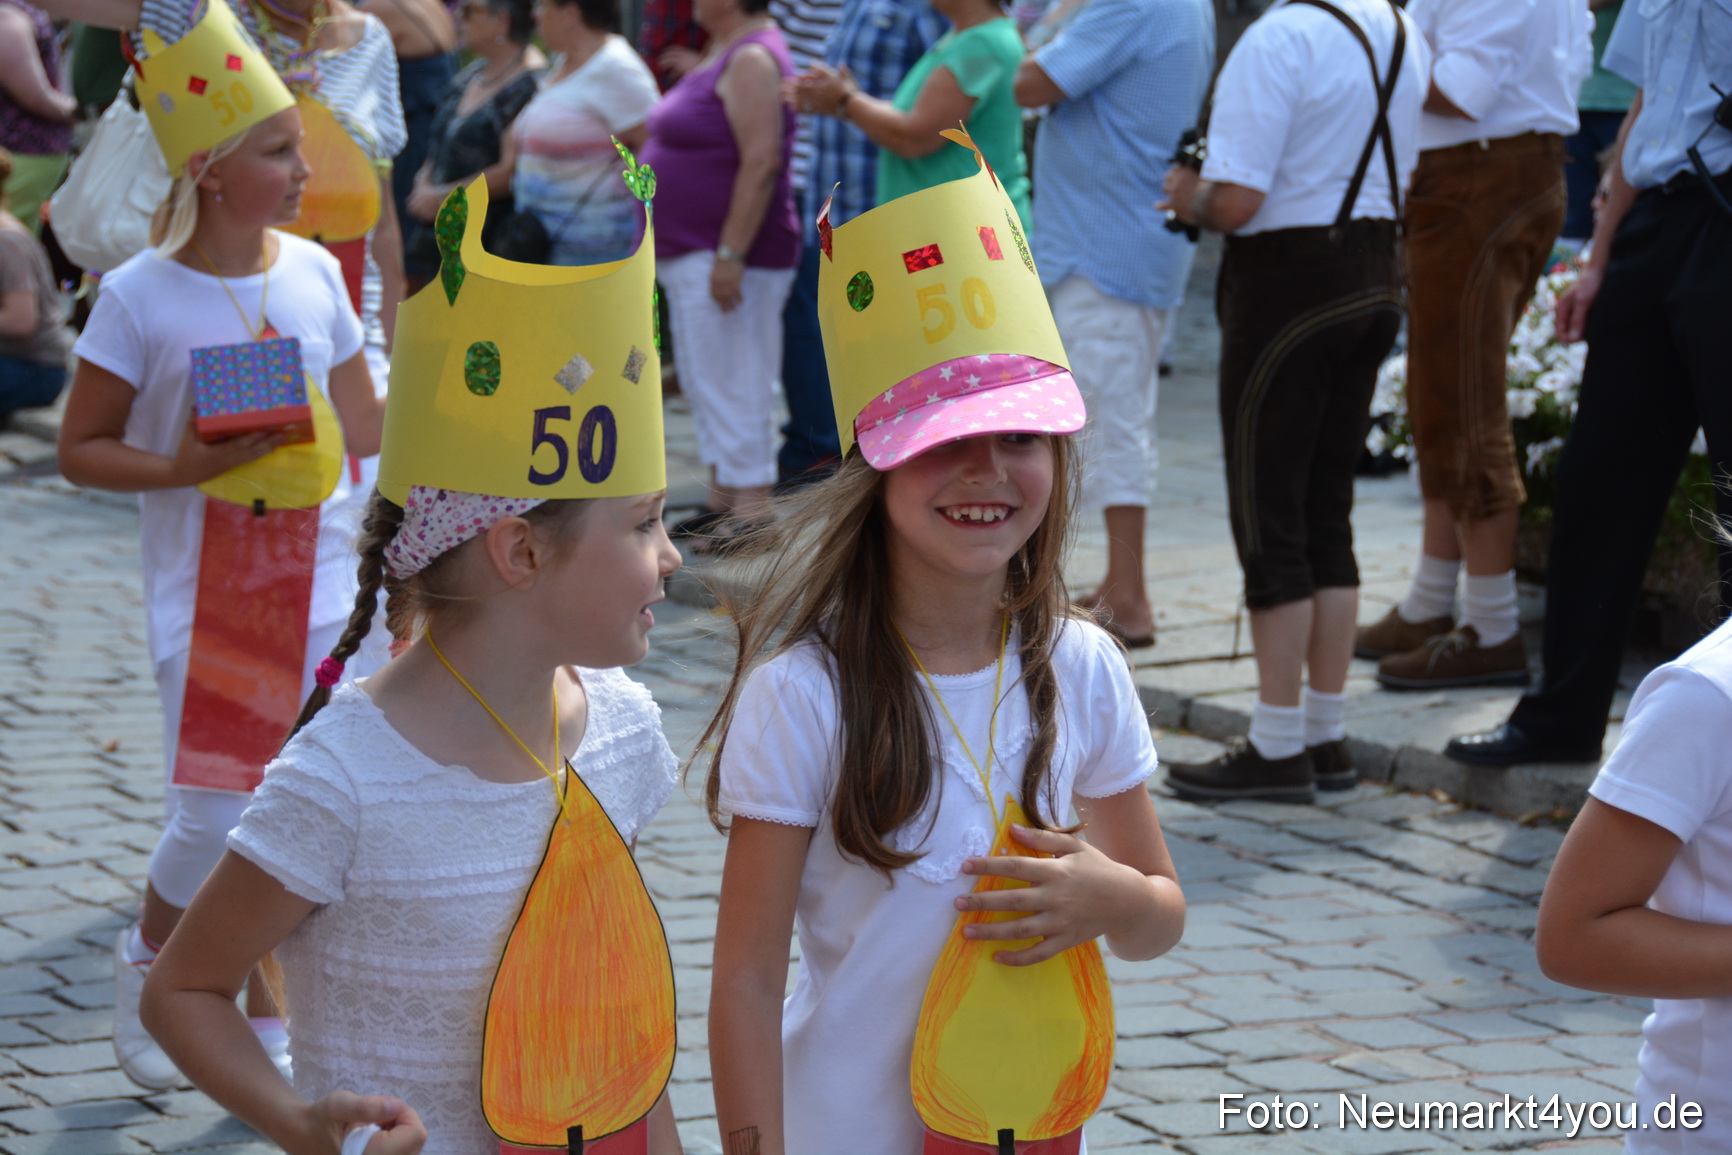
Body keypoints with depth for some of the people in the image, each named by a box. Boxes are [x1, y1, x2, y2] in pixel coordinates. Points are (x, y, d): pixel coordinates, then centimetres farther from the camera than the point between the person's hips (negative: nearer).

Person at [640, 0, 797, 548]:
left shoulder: (752, 60, -17)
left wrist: (730, 255, -26)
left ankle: (752, 511, -5)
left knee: (731, 383, -8)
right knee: (705, 380, 15)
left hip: (728, 253, -11)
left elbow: (761, 163, -24)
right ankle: (722, 500, 22)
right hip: (690, 253, 11)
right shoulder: (721, 55, 15)